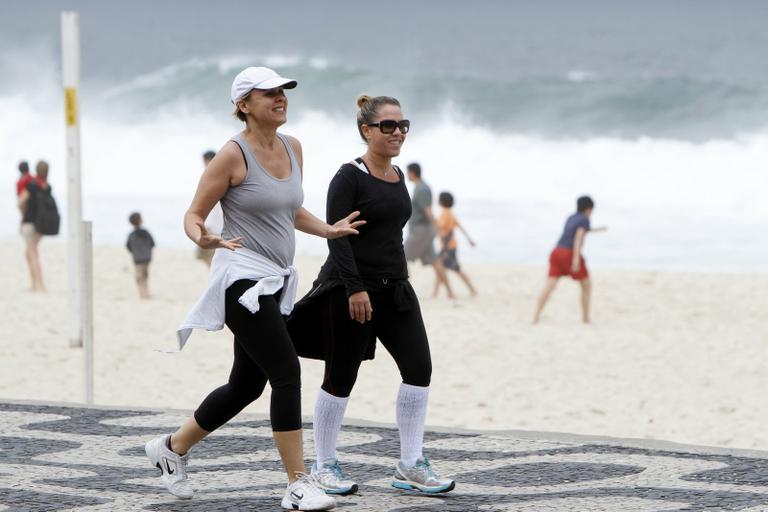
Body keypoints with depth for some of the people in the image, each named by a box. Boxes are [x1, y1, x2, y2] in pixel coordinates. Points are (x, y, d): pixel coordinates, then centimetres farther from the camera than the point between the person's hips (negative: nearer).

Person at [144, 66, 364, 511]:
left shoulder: (292, 148, 11)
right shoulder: (234, 155, -11)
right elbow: (194, 214, -8)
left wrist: (329, 230, 11)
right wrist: (204, 238, -28)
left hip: (275, 283, 8)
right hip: (242, 280, -8)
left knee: (247, 386, 14)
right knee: (287, 374, -15)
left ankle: (172, 448, 33)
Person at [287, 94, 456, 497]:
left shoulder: (398, 177, 12)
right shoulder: (350, 177, -10)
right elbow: (337, 235, -17)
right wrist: (355, 288, -24)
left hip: (394, 289, 7)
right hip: (350, 289, -7)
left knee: (419, 368, -4)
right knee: (341, 378, 1)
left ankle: (410, 467, 0)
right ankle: (323, 466, 15)